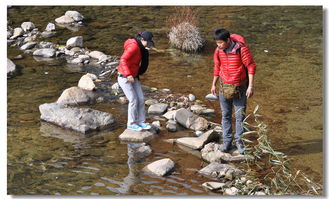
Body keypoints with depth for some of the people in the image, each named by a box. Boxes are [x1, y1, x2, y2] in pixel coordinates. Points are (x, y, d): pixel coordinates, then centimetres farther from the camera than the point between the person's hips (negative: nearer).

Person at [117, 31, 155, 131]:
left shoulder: (140, 47, 5)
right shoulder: (134, 46, -25)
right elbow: (123, 60, -31)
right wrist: (128, 74, -37)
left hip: (133, 77, 9)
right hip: (124, 77, -9)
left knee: (141, 99, 5)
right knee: (133, 100, -4)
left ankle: (140, 122, 17)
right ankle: (131, 123, 13)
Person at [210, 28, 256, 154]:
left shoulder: (241, 49, -18)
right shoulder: (218, 50, -4)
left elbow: (251, 66, -12)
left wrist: (250, 86, -16)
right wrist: (214, 84, 15)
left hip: (240, 87, -3)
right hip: (224, 87, 4)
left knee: (240, 115, 3)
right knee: (225, 115, 8)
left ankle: (239, 141, 17)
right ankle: (227, 141, 18)